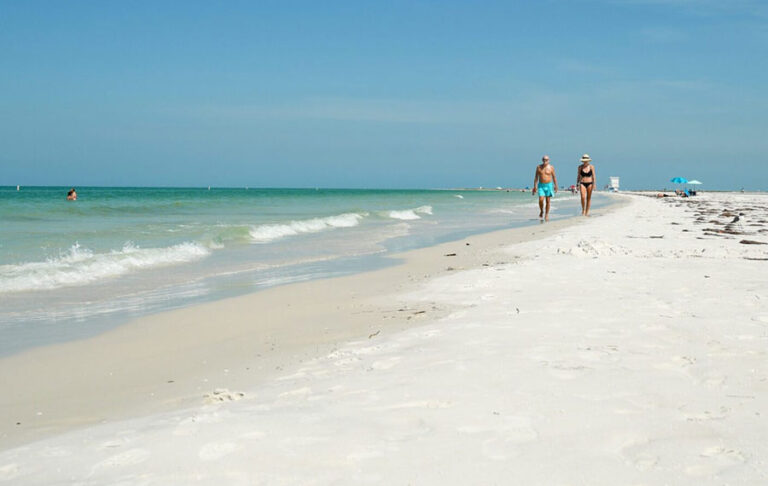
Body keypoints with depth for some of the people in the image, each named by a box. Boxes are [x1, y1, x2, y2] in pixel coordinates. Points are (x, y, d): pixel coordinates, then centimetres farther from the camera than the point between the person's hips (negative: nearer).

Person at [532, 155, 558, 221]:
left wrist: (555, 186, 0)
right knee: (541, 200, -13)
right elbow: (536, 177, 6)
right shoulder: (538, 167, 3)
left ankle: (546, 215, 13)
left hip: (549, 185, 0)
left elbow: (554, 177, 4)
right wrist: (535, 186, 2)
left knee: (548, 201, 2)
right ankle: (541, 211, 13)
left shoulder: (551, 167, 0)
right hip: (541, 185, 0)